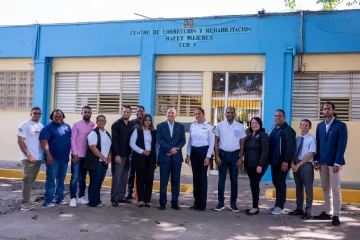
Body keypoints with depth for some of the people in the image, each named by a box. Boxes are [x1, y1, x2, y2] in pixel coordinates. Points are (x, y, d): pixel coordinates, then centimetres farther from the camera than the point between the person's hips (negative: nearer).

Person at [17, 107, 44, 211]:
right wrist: (29, 156, -17)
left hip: (38, 158, 7)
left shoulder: (41, 126, 13)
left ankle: (26, 201, 20)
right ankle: (25, 203, -1)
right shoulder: (25, 125, -7)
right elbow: (20, 142, -12)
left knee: (31, 180, 12)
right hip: (28, 158, -7)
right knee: (27, 180, -6)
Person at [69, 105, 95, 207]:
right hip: (77, 155, -3)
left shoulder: (93, 125, 3)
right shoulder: (76, 124, -1)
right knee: (75, 177, -4)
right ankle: (73, 198, -1)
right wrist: (74, 153, -10)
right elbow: (73, 139, -4)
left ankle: (81, 196, 21)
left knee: (83, 177, 12)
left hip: (87, 155, 3)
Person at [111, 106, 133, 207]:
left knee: (124, 178, 8)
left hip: (127, 155, 5)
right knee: (117, 177, -4)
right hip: (118, 155, -5)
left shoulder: (131, 126, 11)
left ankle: (121, 197, 15)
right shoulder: (116, 124, -6)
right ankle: (114, 198, 2)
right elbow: (114, 141, -11)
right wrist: (116, 155, -16)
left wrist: (131, 153, 7)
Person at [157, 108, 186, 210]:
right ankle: (163, 202, 8)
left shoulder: (181, 126, 10)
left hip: (177, 156, 2)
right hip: (164, 156, -2)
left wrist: (176, 149, -13)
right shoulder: (160, 126, 4)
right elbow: (159, 140, -6)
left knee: (176, 181, 5)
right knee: (163, 181, 1)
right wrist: (170, 148, -16)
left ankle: (175, 202, 13)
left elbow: (183, 140, 3)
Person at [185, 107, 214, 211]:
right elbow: (189, 141, 10)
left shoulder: (209, 126, -7)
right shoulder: (192, 125, 6)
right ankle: (196, 202, 18)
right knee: (195, 177, 9)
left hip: (203, 151, -5)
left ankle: (202, 204, 9)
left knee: (202, 177, 0)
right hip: (193, 151, 5)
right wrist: (188, 155, 6)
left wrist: (208, 157, -12)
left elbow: (212, 143, -7)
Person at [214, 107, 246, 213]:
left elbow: (242, 143, 2)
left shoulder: (240, 126, 0)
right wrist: (216, 156, -5)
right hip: (222, 154, 0)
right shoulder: (220, 125, 0)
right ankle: (220, 202, 13)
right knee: (221, 179, 5)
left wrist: (241, 158, -3)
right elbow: (216, 142, 2)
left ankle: (233, 203, 16)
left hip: (235, 155, 0)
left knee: (234, 180, 7)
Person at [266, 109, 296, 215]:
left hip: (282, 161, -7)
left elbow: (291, 147, -17)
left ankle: (280, 206, 6)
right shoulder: (273, 129, 14)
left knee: (280, 183, -3)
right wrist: (269, 158, 11)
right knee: (276, 183, 12)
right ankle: (277, 204, 22)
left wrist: (286, 161, -22)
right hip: (274, 161, 7)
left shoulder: (288, 130, -10)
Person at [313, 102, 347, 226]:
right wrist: (316, 160, 4)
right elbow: (318, 144, 11)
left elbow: (342, 145, -10)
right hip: (322, 162, 5)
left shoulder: (341, 125, -4)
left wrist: (337, 163, -16)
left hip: (334, 162, -5)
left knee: (335, 189, -2)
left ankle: (336, 215, 3)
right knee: (325, 188, 10)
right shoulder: (320, 126, 12)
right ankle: (327, 212, 19)